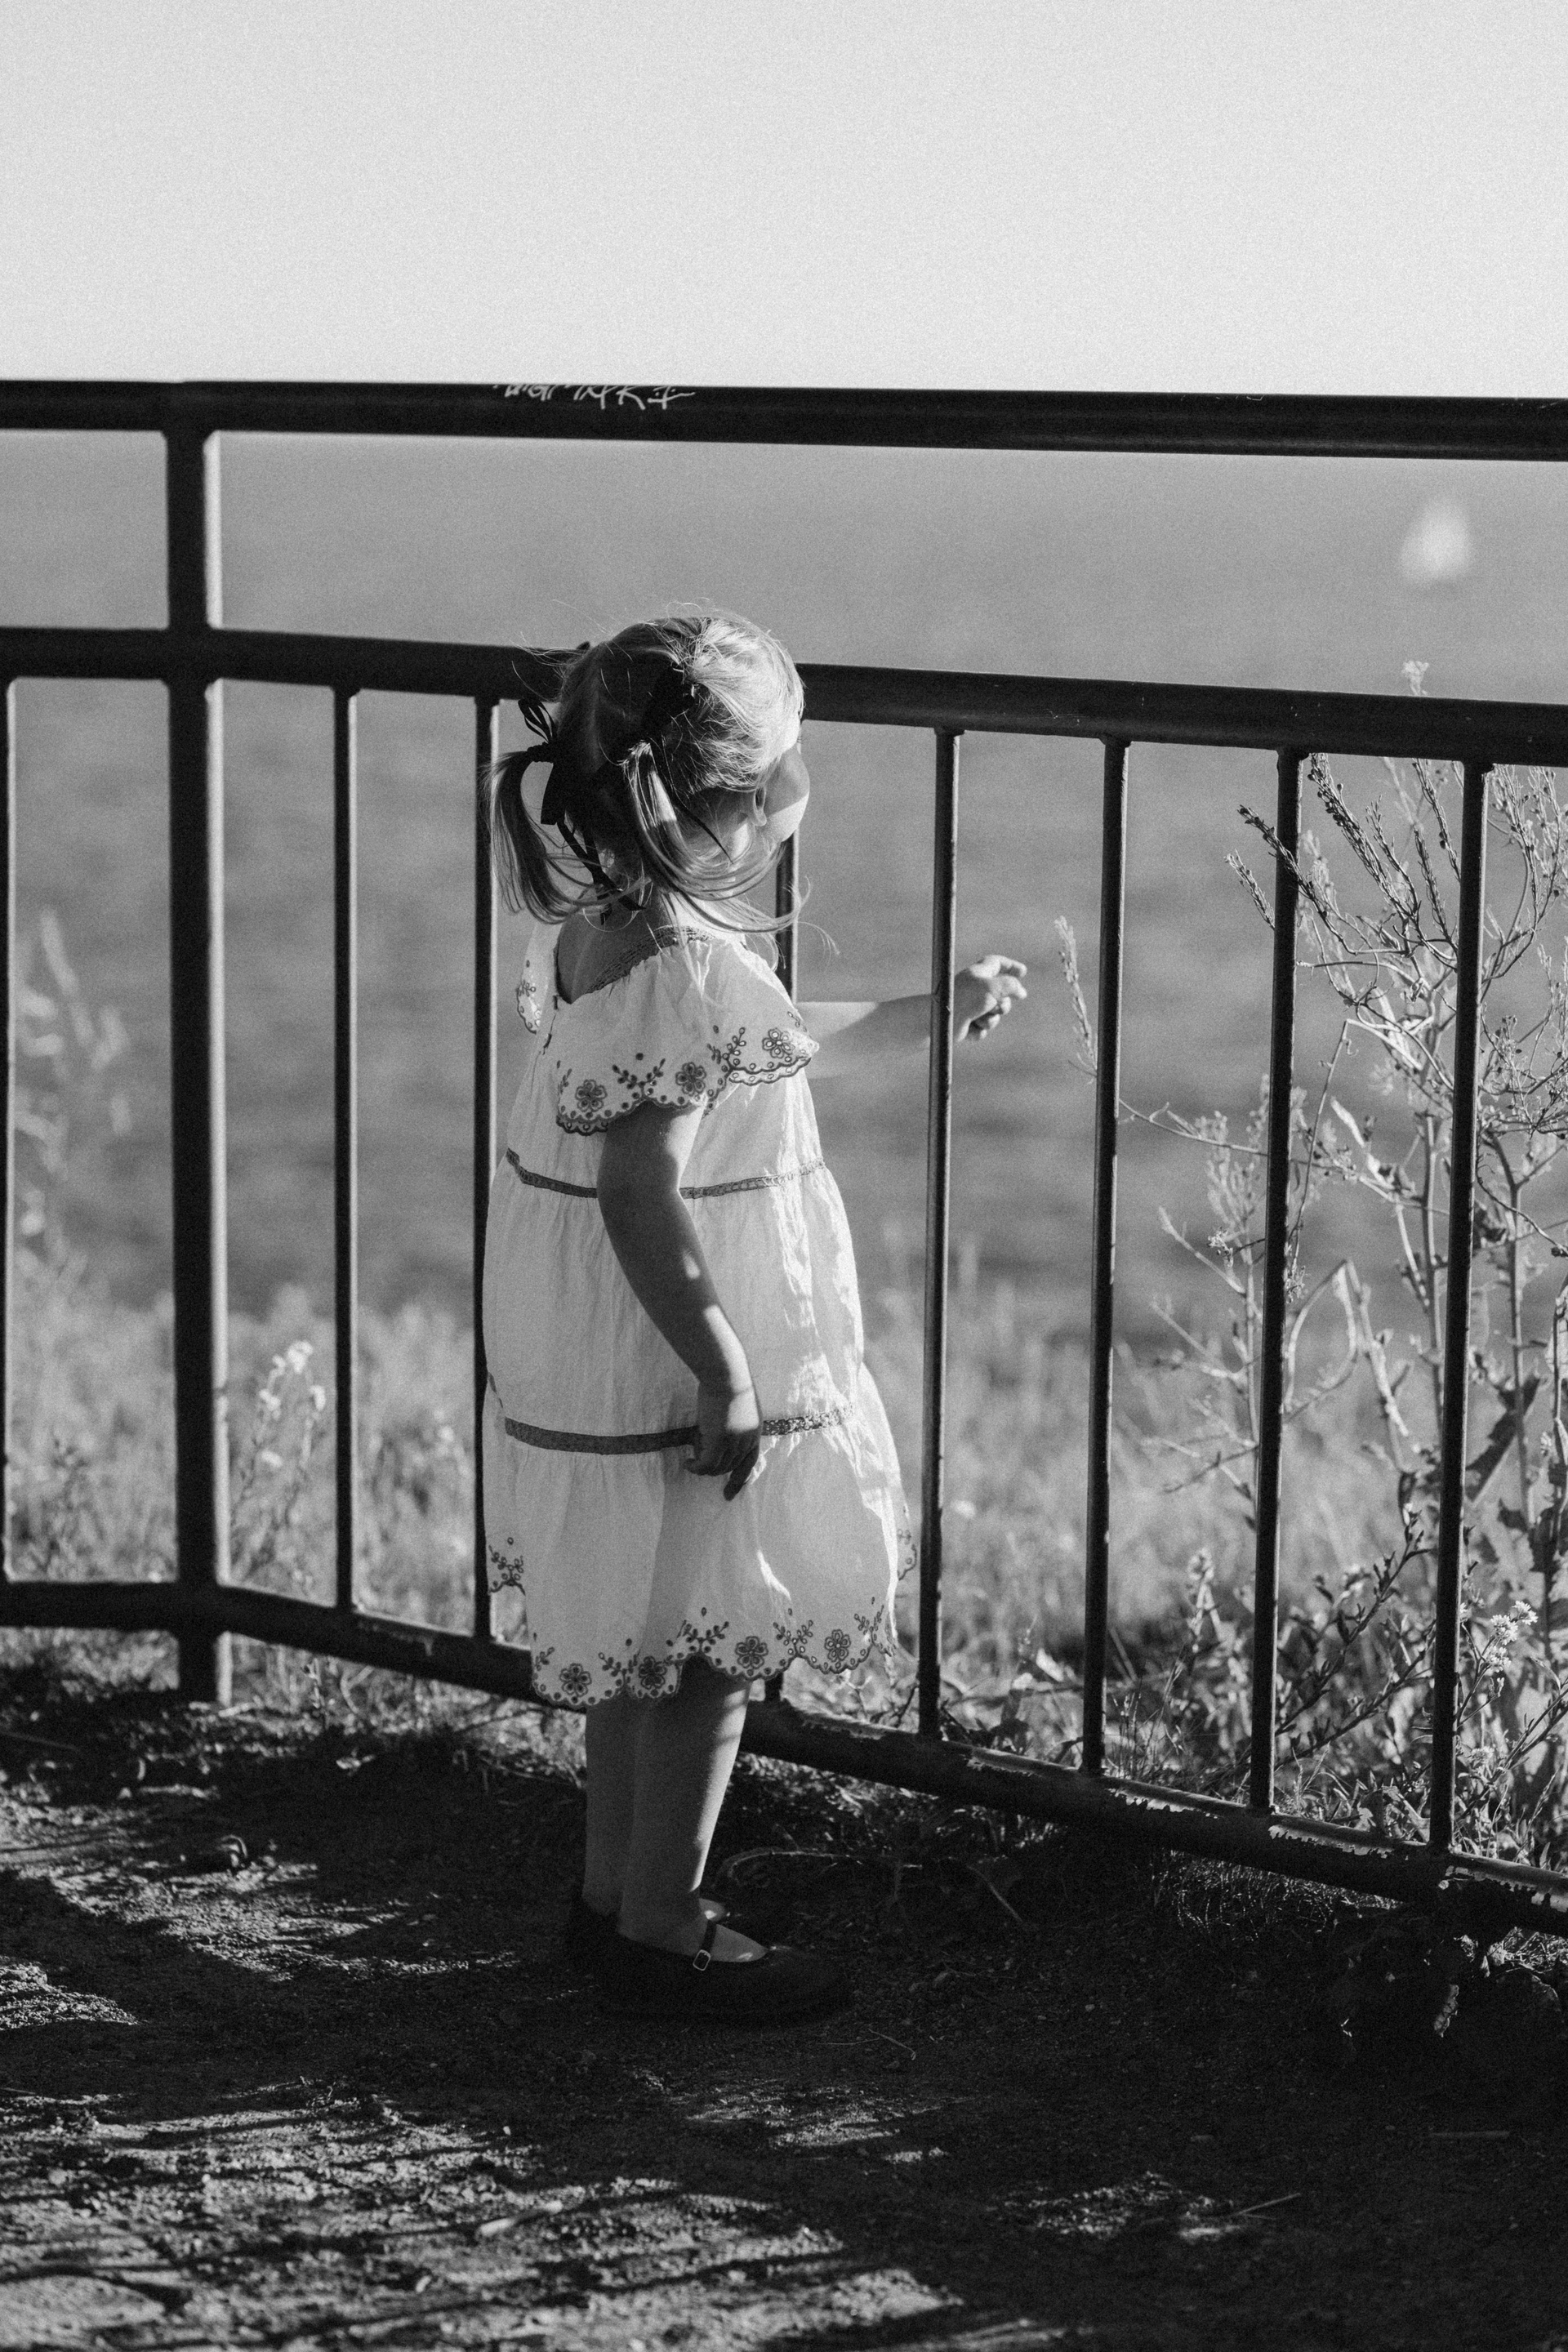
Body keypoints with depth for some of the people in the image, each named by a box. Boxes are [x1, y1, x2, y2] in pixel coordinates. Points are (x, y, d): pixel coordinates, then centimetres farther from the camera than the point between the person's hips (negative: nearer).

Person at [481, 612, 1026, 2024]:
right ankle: (661, 1935, 13)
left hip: (586, 1348, 10)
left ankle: (616, 1893, 33)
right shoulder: (681, 966, -25)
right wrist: (728, 1380, -24)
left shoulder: (604, 925, 6)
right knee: (707, 1649, 3)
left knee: (642, 1638, 21)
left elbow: (765, 1059, 22)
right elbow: (642, 1196, -28)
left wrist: (929, 1019, 26)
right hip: (668, 1362, -10)